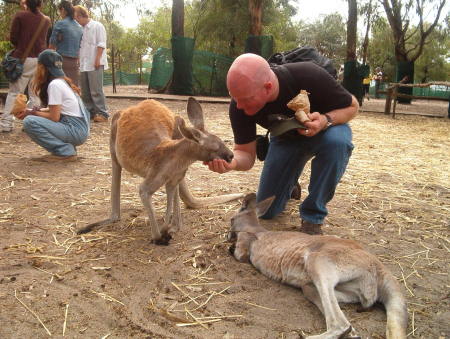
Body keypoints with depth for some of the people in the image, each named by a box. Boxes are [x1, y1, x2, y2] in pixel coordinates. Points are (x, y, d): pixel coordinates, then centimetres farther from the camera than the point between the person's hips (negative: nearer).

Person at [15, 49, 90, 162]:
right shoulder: (63, 81, 13)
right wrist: (32, 111, 6)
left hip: (76, 131, -9)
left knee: (29, 122, -16)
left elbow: (54, 117, -15)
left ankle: (65, 152, -10)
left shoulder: (54, 84, -13)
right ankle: (68, 147, 11)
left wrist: (32, 113, -2)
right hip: (81, 128, 9)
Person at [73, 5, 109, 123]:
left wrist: (98, 59, -16)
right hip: (83, 65, 7)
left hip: (95, 64, -7)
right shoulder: (81, 29, 19)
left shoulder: (97, 26, -1)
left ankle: (102, 113, -6)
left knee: (96, 90, -10)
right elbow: (80, 46, 21)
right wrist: (79, 62, 14)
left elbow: (101, 44, -8)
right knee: (85, 91, 7)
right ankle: (90, 112, 14)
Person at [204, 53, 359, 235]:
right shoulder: (239, 105, -28)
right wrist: (231, 161, -44)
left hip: (322, 131, -2)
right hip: (286, 138, 2)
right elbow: (245, 152, -21)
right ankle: (289, 183, 34)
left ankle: (313, 217, -19)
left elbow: (352, 106, -20)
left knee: (336, 141, -40)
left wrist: (326, 120, -41)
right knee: (266, 211, -1)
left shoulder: (308, 76, -36)